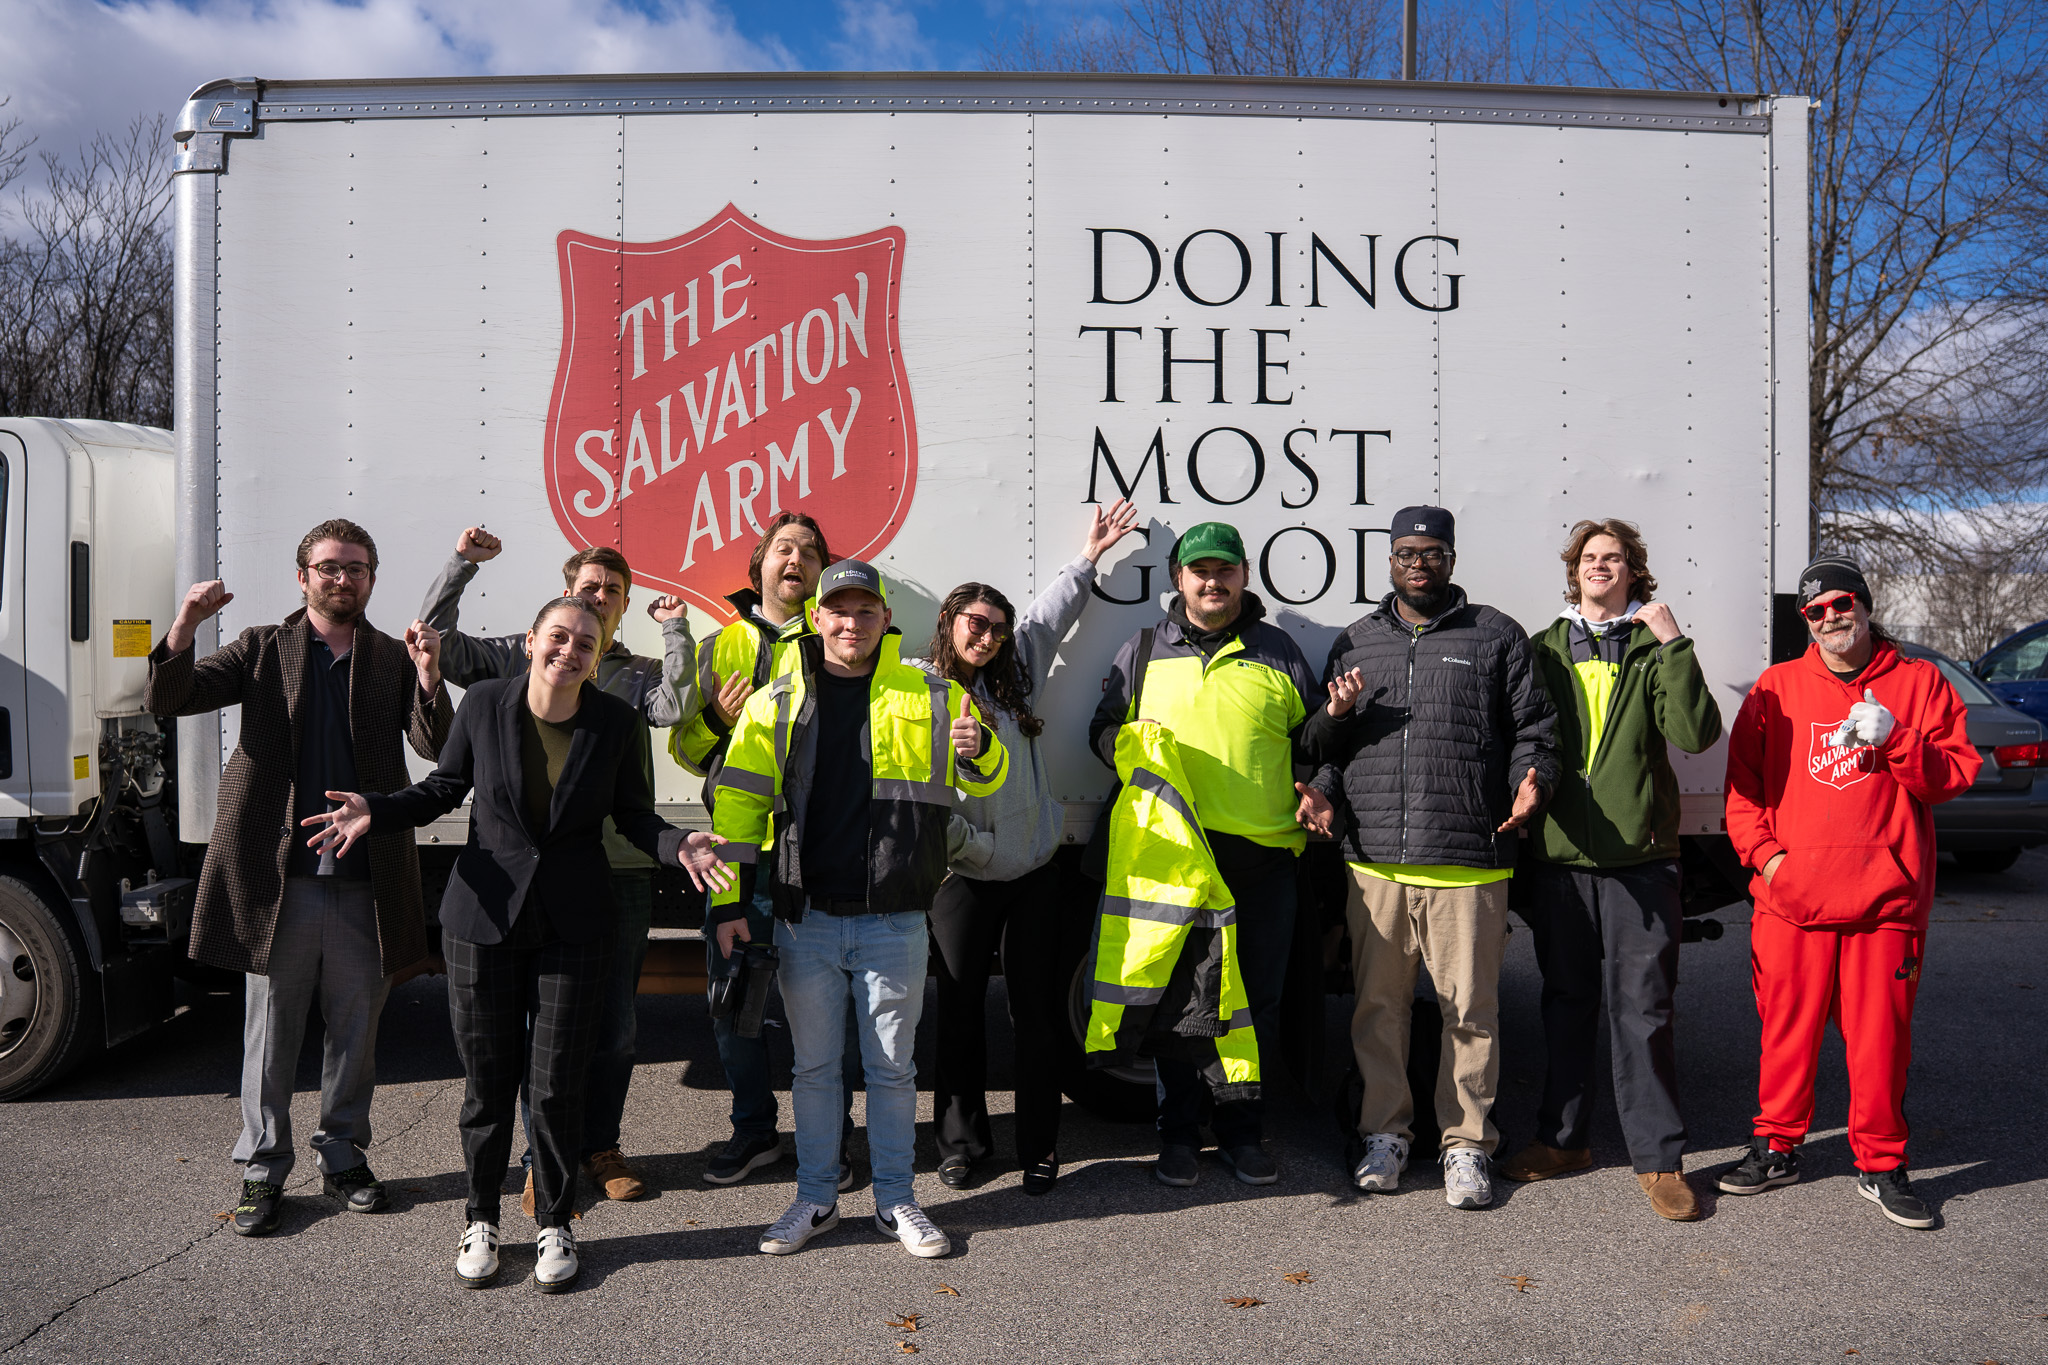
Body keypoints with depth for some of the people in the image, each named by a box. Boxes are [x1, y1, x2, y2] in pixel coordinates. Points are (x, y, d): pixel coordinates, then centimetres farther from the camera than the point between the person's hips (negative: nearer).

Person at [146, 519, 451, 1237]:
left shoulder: (395, 659, 8)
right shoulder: (262, 648, 7)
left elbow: (434, 747, -4)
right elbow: (167, 700, -1)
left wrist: (427, 675, -21)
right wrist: (184, 626, -18)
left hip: (364, 878, 1)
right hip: (276, 873, -1)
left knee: (356, 1029, 11)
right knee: (270, 1029, 8)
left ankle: (343, 1156, 27)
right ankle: (262, 1170, 21)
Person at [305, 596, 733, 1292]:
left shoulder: (617, 720, -4)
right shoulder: (484, 702, -3)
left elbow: (633, 815, 3)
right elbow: (443, 788, 7)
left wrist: (677, 845, -16)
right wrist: (375, 810, -9)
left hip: (574, 922, 0)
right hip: (484, 914, 1)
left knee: (556, 1083, 4)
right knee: (487, 1079, 9)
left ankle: (555, 1224, 24)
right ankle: (481, 1221, 30)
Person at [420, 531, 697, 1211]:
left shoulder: (640, 673, 11)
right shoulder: (523, 656, 9)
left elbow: (676, 708, -9)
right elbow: (439, 642, 3)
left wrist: (676, 630, -9)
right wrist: (461, 564, -4)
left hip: (619, 867, 2)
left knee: (616, 1022, 10)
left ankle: (600, 1144, 27)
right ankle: (543, 1158, 19)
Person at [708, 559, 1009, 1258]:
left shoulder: (929, 697, 3)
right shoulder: (776, 703, 4)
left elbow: (984, 781, 12)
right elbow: (739, 802, 5)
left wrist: (979, 749, -12)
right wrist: (729, 900, 0)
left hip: (894, 920, 0)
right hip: (807, 919, 1)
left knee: (892, 1065, 9)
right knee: (814, 1065, 12)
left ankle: (895, 1200, 24)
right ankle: (816, 1198, 27)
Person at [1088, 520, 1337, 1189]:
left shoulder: (1277, 651, 11)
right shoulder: (1143, 651, 12)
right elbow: (1104, 729, 15)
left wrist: (1320, 789, -2)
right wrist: (1130, 750, -6)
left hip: (1265, 857, 0)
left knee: (1258, 1001, 7)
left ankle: (1242, 1129, 22)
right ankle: (1180, 1130, 20)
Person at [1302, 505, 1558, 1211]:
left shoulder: (1496, 636, 10)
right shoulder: (1355, 641, 17)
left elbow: (1533, 727, 9)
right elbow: (1318, 749, 20)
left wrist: (1533, 779, -11)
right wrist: (1334, 717, -2)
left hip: (1468, 865, -2)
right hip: (1375, 864, 2)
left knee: (1470, 1008, 3)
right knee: (1378, 1004, 9)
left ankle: (1465, 1145, 18)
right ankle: (1384, 1133, 24)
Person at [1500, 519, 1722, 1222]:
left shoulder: (1654, 652, 4)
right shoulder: (1544, 650, 11)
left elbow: (1697, 734, -11)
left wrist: (1673, 643, -15)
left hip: (1639, 858, -2)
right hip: (1558, 855, 2)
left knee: (1643, 1011, 1)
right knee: (1566, 1004, 13)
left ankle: (1659, 1159, 12)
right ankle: (1562, 1138, 26)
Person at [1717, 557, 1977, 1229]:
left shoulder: (1918, 682, 7)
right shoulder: (1776, 687, 8)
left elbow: (1957, 773, 2)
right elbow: (1742, 782, 8)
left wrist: (1895, 740, -15)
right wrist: (1763, 852, -4)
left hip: (1887, 897, -1)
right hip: (1791, 896, 1)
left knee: (1881, 1035, 5)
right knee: (1787, 1028, 8)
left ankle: (1881, 1165, 21)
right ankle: (1777, 1147, 24)